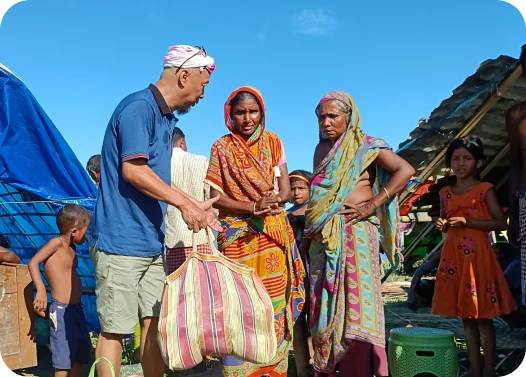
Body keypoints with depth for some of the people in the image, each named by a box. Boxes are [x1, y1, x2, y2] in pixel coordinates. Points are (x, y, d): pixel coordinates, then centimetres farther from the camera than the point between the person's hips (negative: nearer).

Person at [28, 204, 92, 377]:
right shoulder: (57, 243, -11)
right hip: (61, 310, -9)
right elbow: (33, 262, -22)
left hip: (76, 309, 9)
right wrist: (41, 290, -29)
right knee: (63, 357, -8)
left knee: (80, 354, 18)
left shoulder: (71, 248, 12)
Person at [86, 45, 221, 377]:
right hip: (121, 239, -9)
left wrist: (195, 206, 19)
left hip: (152, 241, 9)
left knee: (155, 322, 9)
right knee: (115, 329, -1)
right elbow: (133, 170, -21)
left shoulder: (167, 119, 18)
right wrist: (186, 203, -17)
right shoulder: (139, 107, -12)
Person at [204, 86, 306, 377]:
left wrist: (273, 201, -18)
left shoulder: (273, 143, 8)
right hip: (237, 236, -2)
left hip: (272, 234, 2)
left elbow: (285, 192, 5)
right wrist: (254, 206, -18)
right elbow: (216, 198, -5)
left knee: (274, 304, 2)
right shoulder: (222, 148, 1)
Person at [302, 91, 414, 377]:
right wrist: (308, 233, 16)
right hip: (322, 238, 6)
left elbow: (405, 171, -11)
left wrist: (371, 205, -14)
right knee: (326, 308, 6)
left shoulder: (365, 146, -1)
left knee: (354, 304, -7)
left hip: (354, 233, -6)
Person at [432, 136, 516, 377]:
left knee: (483, 316, -2)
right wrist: (441, 226, -2)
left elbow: (501, 223, -8)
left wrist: (467, 222, -17)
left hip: (477, 256, -5)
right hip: (453, 257, 5)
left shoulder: (485, 190, -2)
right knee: (466, 315, 8)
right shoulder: (445, 193, 11)